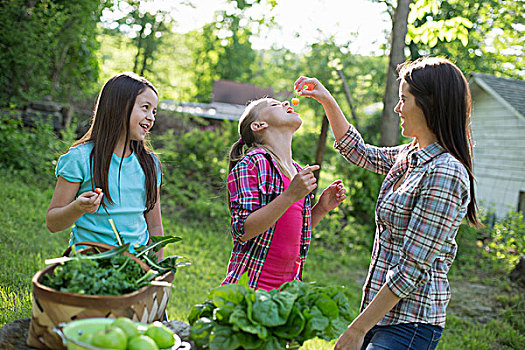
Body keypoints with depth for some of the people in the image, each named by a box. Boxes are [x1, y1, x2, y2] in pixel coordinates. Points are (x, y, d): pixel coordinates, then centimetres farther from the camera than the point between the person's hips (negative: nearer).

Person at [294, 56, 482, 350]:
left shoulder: (444, 173, -20)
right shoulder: (410, 156, 7)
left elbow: (411, 268, -22)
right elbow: (359, 153, 25)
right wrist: (328, 101, 18)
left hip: (409, 326, -8)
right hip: (383, 313, 8)